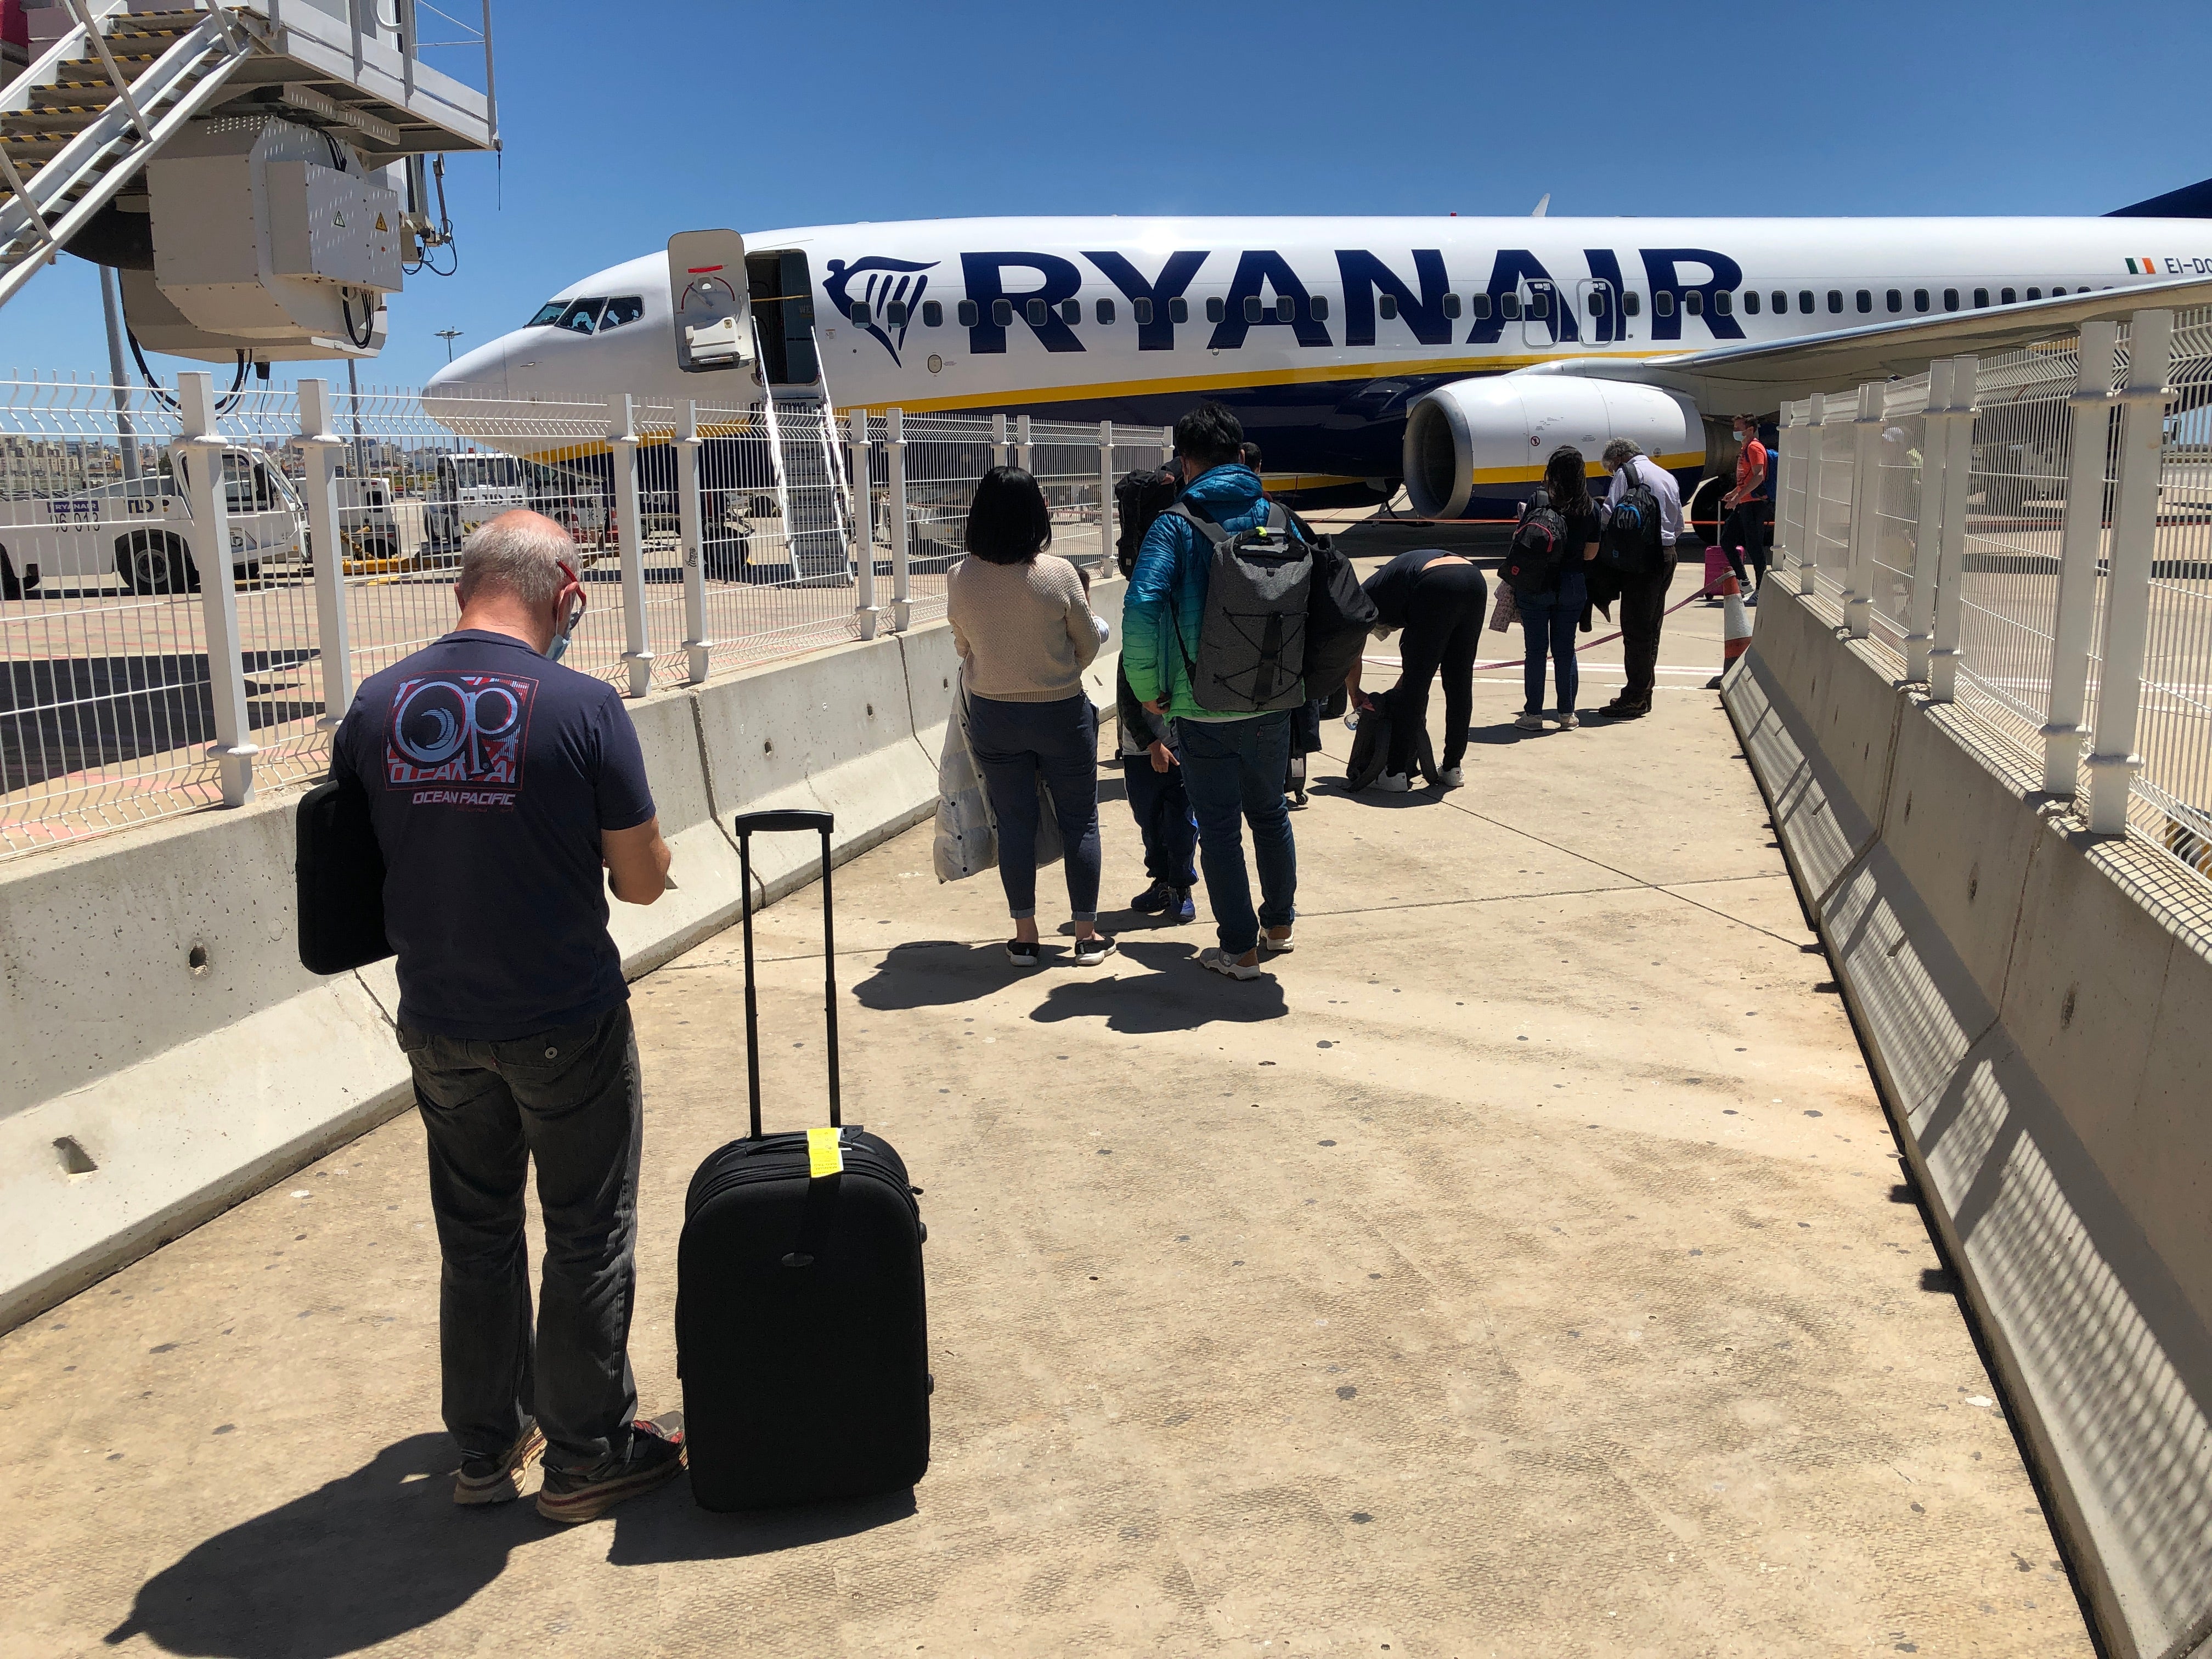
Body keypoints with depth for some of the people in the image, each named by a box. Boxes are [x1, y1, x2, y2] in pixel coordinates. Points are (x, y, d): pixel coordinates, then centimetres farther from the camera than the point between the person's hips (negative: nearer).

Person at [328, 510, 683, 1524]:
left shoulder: (377, 706, -3)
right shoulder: (583, 707, -17)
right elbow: (641, 882, -13)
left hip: (437, 1023, 5)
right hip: (567, 1025, -4)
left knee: (476, 1239, 20)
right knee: (587, 1240, 12)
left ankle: (487, 1447, 34)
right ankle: (586, 1455, 25)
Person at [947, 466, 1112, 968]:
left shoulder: (959, 579, -9)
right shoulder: (1058, 574, -16)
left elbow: (963, 647, 5)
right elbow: (1088, 644, -4)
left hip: (994, 715, 2)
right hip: (1061, 713, -2)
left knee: (1015, 824, 11)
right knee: (1079, 821, 11)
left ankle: (1025, 936, 17)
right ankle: (1087, 934, 17)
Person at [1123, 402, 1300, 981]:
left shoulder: (1175, 525, -9)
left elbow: (1141, 610, -22)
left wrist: (1147, 688, -11)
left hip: (1203, 709, -4)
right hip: (1272, 702, 4)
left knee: (1219, 829, 7)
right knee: (1270, 812, 22)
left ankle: (1240, 950, 14)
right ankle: (1279, 925, 37)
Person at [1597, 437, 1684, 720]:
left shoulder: (1627, 471, -4)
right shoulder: (1668, 476, 20)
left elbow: (1610, 514, -13)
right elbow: (1679, 524, 23)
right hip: (1667, 557, 8)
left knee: (1635, 629, -6)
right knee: (1651, 628, 13)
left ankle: (1634, 699, -6)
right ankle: (1644, 694, 19)